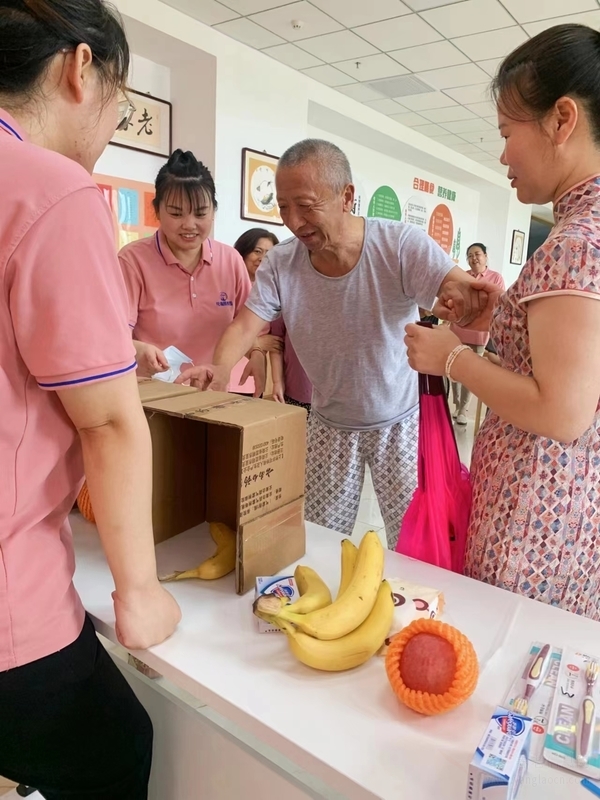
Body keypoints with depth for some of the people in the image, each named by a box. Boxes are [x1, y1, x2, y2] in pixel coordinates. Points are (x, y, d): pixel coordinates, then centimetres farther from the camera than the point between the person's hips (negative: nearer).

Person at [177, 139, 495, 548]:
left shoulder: (402, 245, -20)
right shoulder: (279, 264, -12)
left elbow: (463, 290, -27)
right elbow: (246, 325, -15)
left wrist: (464, 294, -50)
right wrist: (220, 367, -35)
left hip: (400, 420, -2)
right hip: (330, 424, 3)